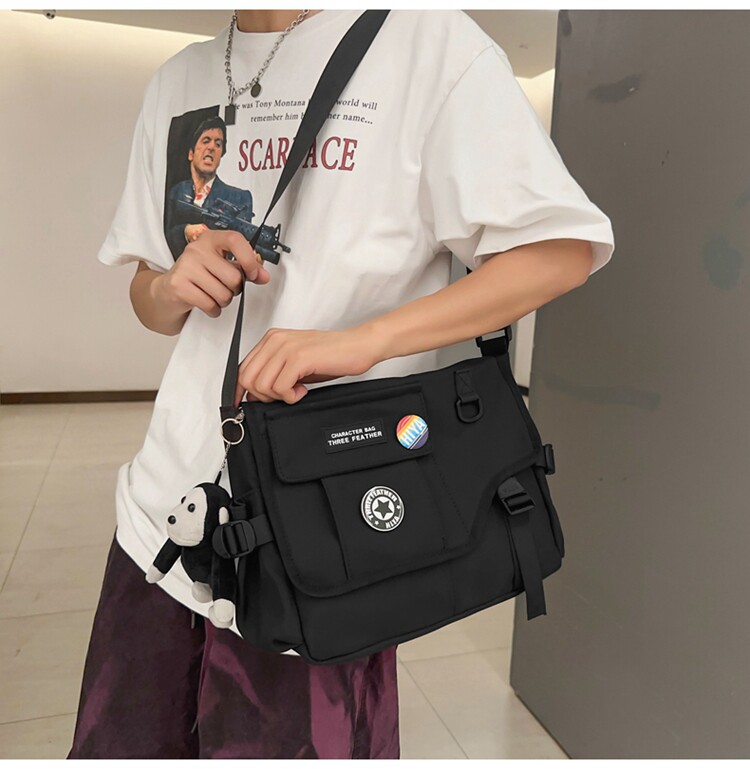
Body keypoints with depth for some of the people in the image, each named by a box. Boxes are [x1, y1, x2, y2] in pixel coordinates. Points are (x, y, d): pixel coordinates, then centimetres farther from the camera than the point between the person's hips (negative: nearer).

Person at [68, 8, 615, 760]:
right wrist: (173, 286, -7)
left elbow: (564, 247, -11)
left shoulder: (426, 40, -5)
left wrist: (359, 340, -23)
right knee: (119, 742, 16)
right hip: (163, 504, 6)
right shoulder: (177, 82, 13)